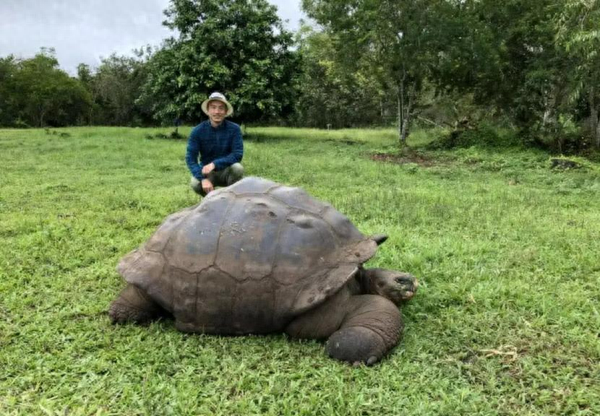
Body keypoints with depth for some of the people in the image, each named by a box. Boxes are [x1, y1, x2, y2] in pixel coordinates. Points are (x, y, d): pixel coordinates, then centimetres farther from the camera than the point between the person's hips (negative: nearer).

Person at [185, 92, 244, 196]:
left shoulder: (234, 129, -14)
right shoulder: (198, 131, -12)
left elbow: (238, 155, -19)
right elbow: (190, 158, -16)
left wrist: (215, 164, -31)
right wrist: (203, 179, -31)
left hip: (226, 171, 0)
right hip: (207, 172, 0)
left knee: (237, 168, -33)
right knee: (195, 183, -31)